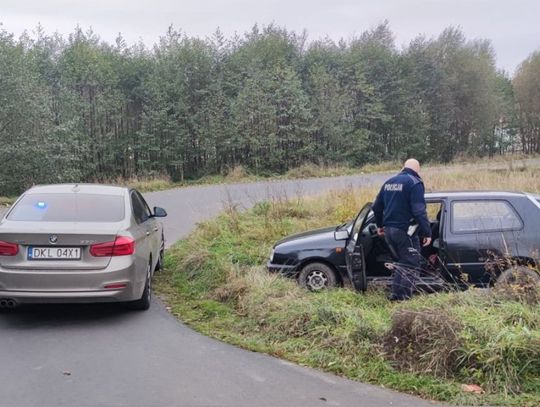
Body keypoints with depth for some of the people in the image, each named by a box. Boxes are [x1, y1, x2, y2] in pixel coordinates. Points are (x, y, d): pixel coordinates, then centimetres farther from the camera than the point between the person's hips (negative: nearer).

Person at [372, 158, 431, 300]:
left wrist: (380, 225, 32)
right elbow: (419, 211, -19)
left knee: (402, 262, 21)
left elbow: (377, 207, 19)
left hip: (388, 230, 8)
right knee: (411, 264, 1)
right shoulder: (414, 183, -10)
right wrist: (427, 232, -17)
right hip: (405, 230, -7)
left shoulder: (389, 182, 13)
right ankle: (403, 297, -4)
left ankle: (396, 294, 21)